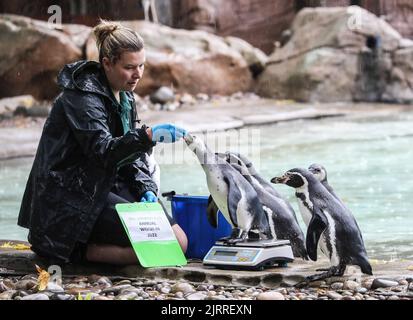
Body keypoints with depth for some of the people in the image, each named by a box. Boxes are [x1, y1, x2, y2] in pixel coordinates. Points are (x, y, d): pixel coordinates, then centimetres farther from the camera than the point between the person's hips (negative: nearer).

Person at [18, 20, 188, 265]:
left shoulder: (124, 96, 13)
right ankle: (77, 250, -8)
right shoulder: (83, 95, -16)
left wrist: (146, 189, -3)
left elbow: (128, 150, 15)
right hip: (73, 198, -9)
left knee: (178, 237, -3)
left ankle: (85, 243, 4)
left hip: (106, 186, 9)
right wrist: (148, 136, -44)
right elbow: (104, 151, -29)